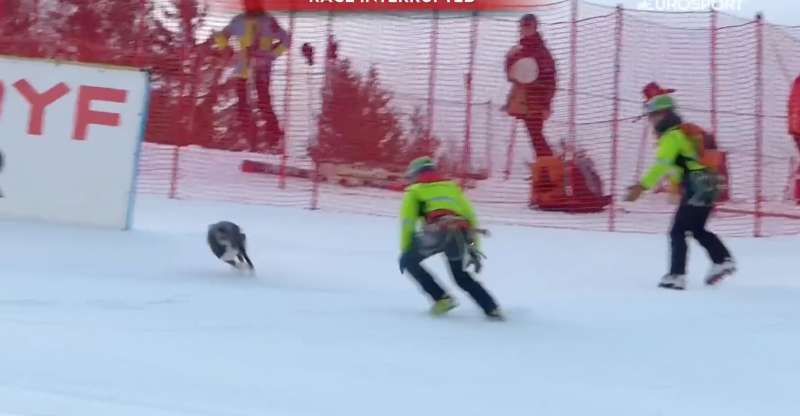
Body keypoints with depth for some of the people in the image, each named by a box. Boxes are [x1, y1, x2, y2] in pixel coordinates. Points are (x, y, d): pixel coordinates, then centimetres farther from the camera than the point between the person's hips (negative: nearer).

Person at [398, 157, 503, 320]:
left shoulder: (415, 190, 23)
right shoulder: (453, 187, 34)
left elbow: (407, 221, 12)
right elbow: (471, 218, 29)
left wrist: (404, 251, 17)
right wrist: (474, 249, 31)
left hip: (436, 232, -4)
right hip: (460, 235, 5)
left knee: (410, 261, 19)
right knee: (461, 276, 24)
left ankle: (442, 298, 9)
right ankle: (492, 308, 10)